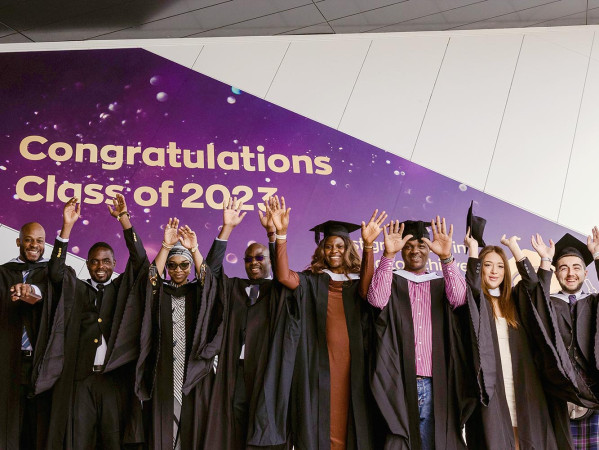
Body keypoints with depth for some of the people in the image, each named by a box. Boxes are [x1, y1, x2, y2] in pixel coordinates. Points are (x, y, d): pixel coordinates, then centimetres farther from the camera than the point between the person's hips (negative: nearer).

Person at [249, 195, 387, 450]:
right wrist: (281, 234, -20)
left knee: (347, 418, 0)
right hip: (319, 362, -1)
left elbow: (367, 290, -13)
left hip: (350, 362, 1)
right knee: (319, 421, -3)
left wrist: (368, 245, -26)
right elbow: (284, 276, -10)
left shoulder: (356, 282, 10)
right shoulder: (312, 281, 8)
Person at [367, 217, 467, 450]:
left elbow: (459, 297, -8)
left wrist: (446, 257, -22)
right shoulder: (392, 281, 9)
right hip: (399, 381, -2)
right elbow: (377, 299, -13)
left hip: (433, 384, 2)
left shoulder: (441, 284, 15)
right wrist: (388, 254, -23)